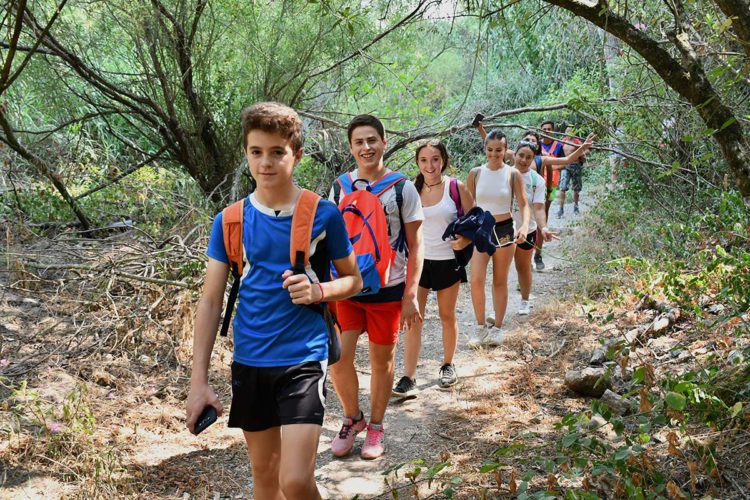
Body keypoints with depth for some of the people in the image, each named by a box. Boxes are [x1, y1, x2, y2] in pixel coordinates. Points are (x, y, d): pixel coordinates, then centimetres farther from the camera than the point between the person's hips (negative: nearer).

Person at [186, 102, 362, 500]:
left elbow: (353, 280, 6)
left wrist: (318, 291, -16)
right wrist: (199, 382, -6)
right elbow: (210, 303, -1)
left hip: (304, 357, -3)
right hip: (249, 361, 3)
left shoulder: (323, 213, -6)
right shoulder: (229, 221, -1)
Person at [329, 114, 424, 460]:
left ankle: (376, 425, 27)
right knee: (339, 357, -6)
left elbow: (415, 247, -3)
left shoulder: (402, 189, -4)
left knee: (382, 361, 9)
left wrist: (411, 296, -9)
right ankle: (352, 418, 19)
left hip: (388, 288, -2)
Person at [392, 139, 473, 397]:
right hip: (418, 260, 1)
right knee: (413, 317, -5)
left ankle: (448, 365, 33)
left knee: (447, 315, 14)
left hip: (448, 261, -1)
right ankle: (409, 378, -4)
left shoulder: (456, 187, -7)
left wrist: (464, 240, -20)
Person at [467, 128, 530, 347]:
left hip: (504, 230, -1)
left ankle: (497, 327, 21)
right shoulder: (475, 173, 0)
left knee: (500, 281, 9)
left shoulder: (513, 174, -4)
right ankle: (480, 326, 7)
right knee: (476, 280, -11)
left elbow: (524, 205, -3)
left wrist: (524, 226, -21)